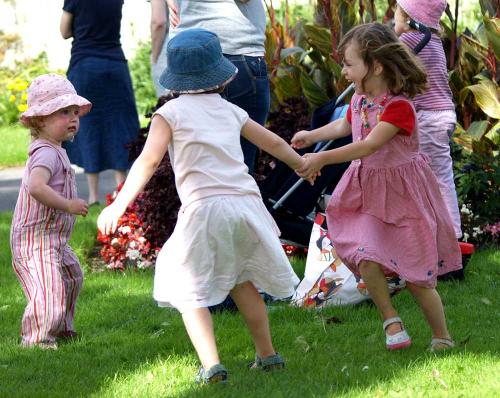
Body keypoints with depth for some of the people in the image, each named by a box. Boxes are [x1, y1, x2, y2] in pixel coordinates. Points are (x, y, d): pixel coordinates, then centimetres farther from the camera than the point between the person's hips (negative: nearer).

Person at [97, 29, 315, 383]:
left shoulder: (171, 113, 4)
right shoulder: (230, 111, 18)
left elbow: (149, 159, -9)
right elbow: (274, 143, 30)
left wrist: (118, 206, -8)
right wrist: (302, 164, 50)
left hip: (204, 208, -5)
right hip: (247, 203, 5)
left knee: (188, 289, 4)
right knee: (241, 279, 25)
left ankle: (211, 364, -12)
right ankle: (267, 354, 28)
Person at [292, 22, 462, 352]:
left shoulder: (399, 106, -25)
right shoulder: (360, 98, 0)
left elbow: (369, 145, -34)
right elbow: (345, 126, 24)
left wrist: (323, 158, -36)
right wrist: (312, 136, 20)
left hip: (401, 193, -6)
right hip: (368, 191, 6)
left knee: (416, 277, -1)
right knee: (366, 260, -13)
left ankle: (442, 337, 16)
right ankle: (391, 318, 8)